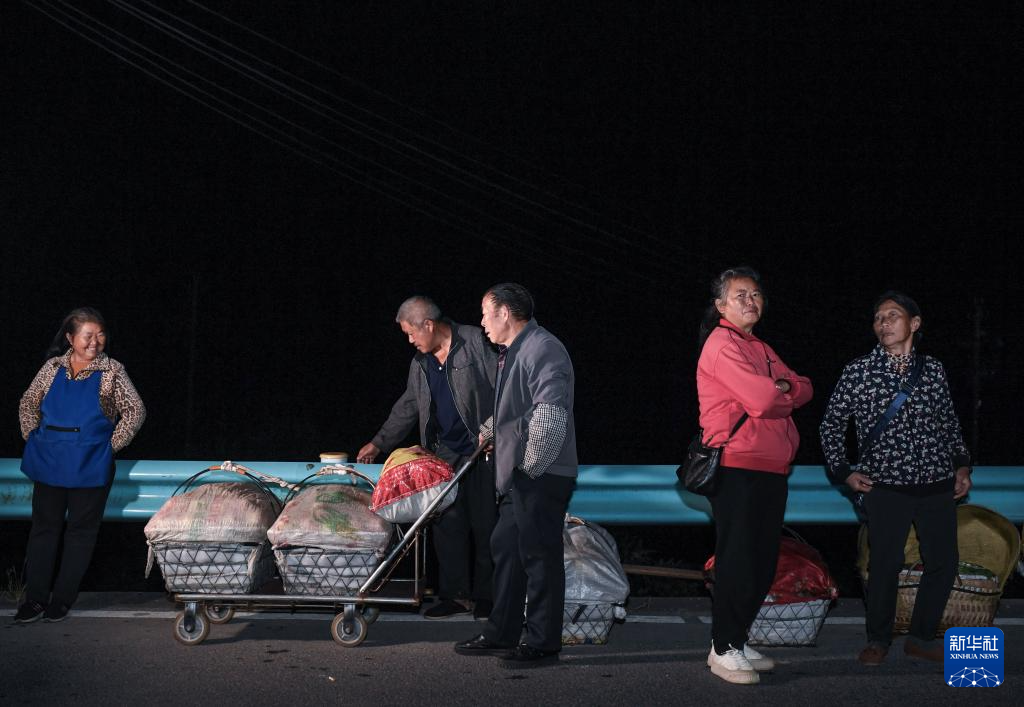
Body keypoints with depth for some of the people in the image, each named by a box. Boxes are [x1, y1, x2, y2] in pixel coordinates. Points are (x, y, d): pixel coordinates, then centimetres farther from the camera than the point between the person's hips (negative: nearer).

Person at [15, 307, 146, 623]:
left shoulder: (112, 372, -2)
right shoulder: (53, 368, 5)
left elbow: (135, 411, -3)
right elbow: (28, 404, 16)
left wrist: (112, 445, -6)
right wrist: (33, 437, 7)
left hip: (90, 466, -2)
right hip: (49, 465, 2)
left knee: (81, 532, 4)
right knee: (43, 528, 6)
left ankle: (63, 597, 14)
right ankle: (35, 598, 12)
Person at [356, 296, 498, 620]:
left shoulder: (475, 342, -5)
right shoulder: (420, 364, 15)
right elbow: (407, 408, 25)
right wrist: (378, 443, 26)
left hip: (484, 449, -6)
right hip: (446, 452, 6)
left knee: (484, 523, -1)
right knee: (448, 524, 2)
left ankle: (484, 595, 7)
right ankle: (455, 594, 9)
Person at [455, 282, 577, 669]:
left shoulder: (543, 349, -16)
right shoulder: (513, 352, 18)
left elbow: (550, 414, -25)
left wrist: (532, 465, -21)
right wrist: (488, 432, 27)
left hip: (542, 477, -11)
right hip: (517, 476, 11)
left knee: (539, 556, -4)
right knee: (506, 549, 15)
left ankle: (543, 644, 3)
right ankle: (502, 634, 25)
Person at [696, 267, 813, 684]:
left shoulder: (761, 349, 22)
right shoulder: (722, 345, -9)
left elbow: (803, 389, 15)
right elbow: (762, 400, -20)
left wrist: (783, 389, -7)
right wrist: (786, 393, 1)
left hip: (772, 470, 9)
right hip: (738, 468, -9)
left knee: (762, 564, 11)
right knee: (737, 562, -7)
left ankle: (736, 643, 20)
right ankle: (724, 650, 1)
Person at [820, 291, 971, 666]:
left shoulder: (933, 370, 6)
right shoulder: (858, 372, -3)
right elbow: (831, 423, 6)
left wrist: (961, 465, 9)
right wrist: (844, 470, -1)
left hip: (938, 486, 3)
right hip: (886, 489, -3)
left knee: (944, 563, 6)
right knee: (885, 565, -1)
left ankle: (922, 636, 23)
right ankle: (878, 639, 18)